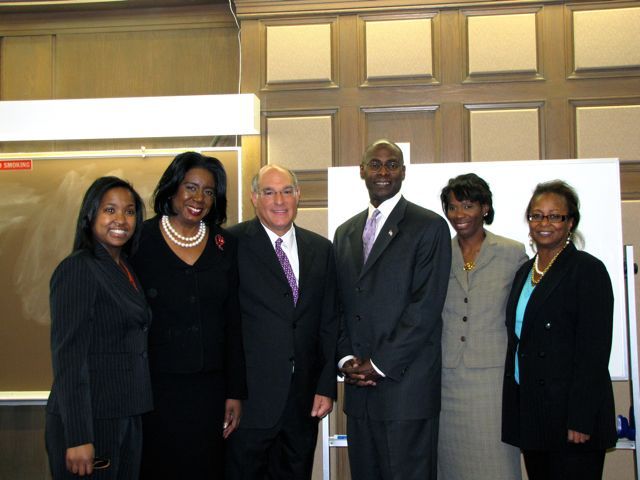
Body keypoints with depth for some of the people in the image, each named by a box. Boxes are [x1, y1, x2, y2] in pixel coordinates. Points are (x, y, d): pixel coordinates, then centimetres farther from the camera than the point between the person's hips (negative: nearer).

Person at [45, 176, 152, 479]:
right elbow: (68, 356, -18)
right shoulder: (77, 269, -13)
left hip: (128, 419, 8)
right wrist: (78, 438, -21)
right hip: (89, 420, -7)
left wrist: (134, 418, 8)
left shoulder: (125, 270, 11)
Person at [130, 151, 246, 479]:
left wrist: (235, 392, 5)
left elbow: (232, 324, 7)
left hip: (209, 389, 3)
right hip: (155, 388, -3)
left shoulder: (225, 246, 5)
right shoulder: (140, 240, -4)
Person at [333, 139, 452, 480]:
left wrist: (380, 364, -12)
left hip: (406, 386, -5)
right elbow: (339, 305, 14)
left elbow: (426, 306, -10)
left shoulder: (429, 227, -2)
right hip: (358, 387, 5)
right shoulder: (345, 233, 16)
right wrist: (346, 358, -1)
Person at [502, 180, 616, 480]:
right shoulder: (524, 272, 14)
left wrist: (581, 421, -18)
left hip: (571, 417, -6)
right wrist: (515, 410, 11)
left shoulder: (588, 270, -8)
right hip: (530, 414, 7)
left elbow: (594, 351, -13)